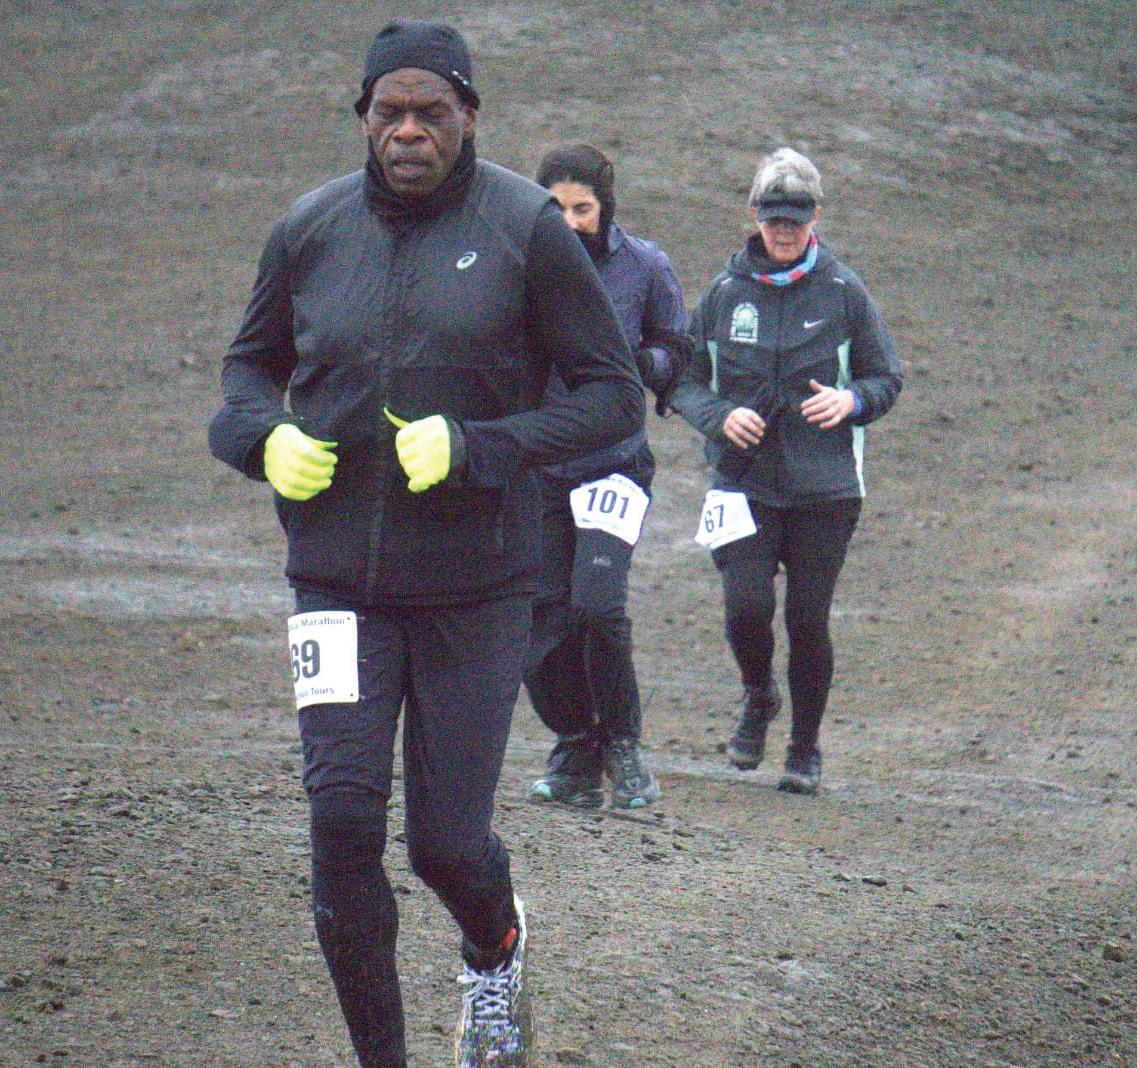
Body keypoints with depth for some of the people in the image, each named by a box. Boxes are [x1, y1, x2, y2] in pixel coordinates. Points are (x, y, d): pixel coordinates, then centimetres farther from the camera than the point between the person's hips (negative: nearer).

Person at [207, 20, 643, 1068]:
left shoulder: (527, 228, -6)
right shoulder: (311, 231, 3)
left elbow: (614, 393, -4)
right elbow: (252, 361, 20)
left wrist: (474, 448, -17)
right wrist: (265, 438, -2)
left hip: (476, 584, -2)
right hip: (338, 577, 2)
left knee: (448, 841, 1)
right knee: (343, 819, -10)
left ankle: (497, 954, 38)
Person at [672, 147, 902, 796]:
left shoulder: (844, 292, 2)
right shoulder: (726, 293, 5)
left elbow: (887, 378, 9)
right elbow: (685, 379, 11)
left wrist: (851, 402, -13)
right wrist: (719, 416, -9)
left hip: (824, 486, -1)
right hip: (743, 481, 1)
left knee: (809, 620, -1)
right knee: (747, 606, -14)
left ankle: (806, 750, 18)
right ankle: (758, 697, 19)